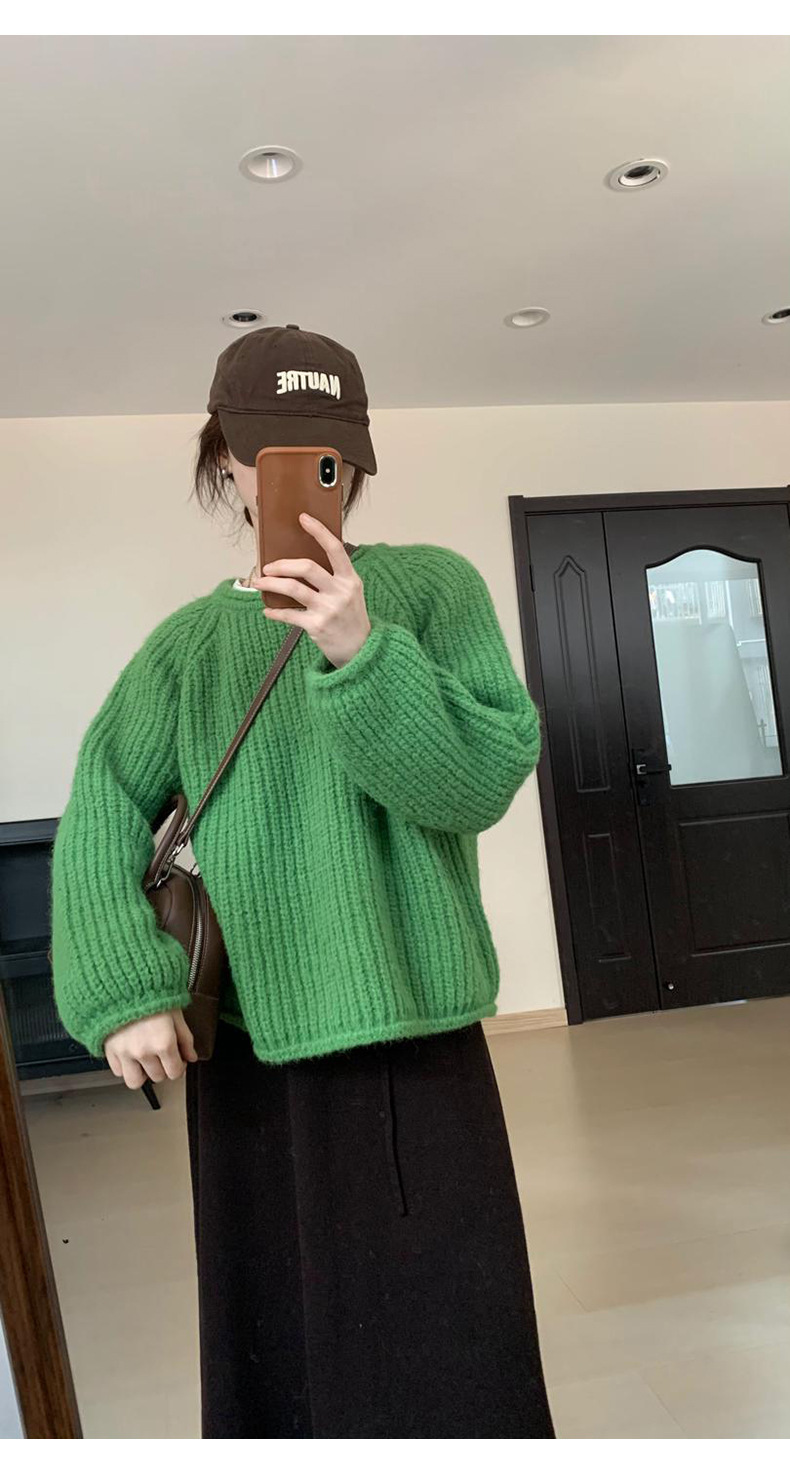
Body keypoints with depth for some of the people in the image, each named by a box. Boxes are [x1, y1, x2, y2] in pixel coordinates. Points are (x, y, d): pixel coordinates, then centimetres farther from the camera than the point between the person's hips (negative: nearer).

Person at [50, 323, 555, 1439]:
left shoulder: (431, 586, -3)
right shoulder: (195, 639, 5)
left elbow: (485, 778, -11)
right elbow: (104, 811, 1)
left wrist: (361, 655, -24)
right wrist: (123, 988, -10)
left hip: (408, 1030, -2)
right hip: (239, 1037, 3)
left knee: (433, 1346, 7)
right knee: (269, 1339, 18)